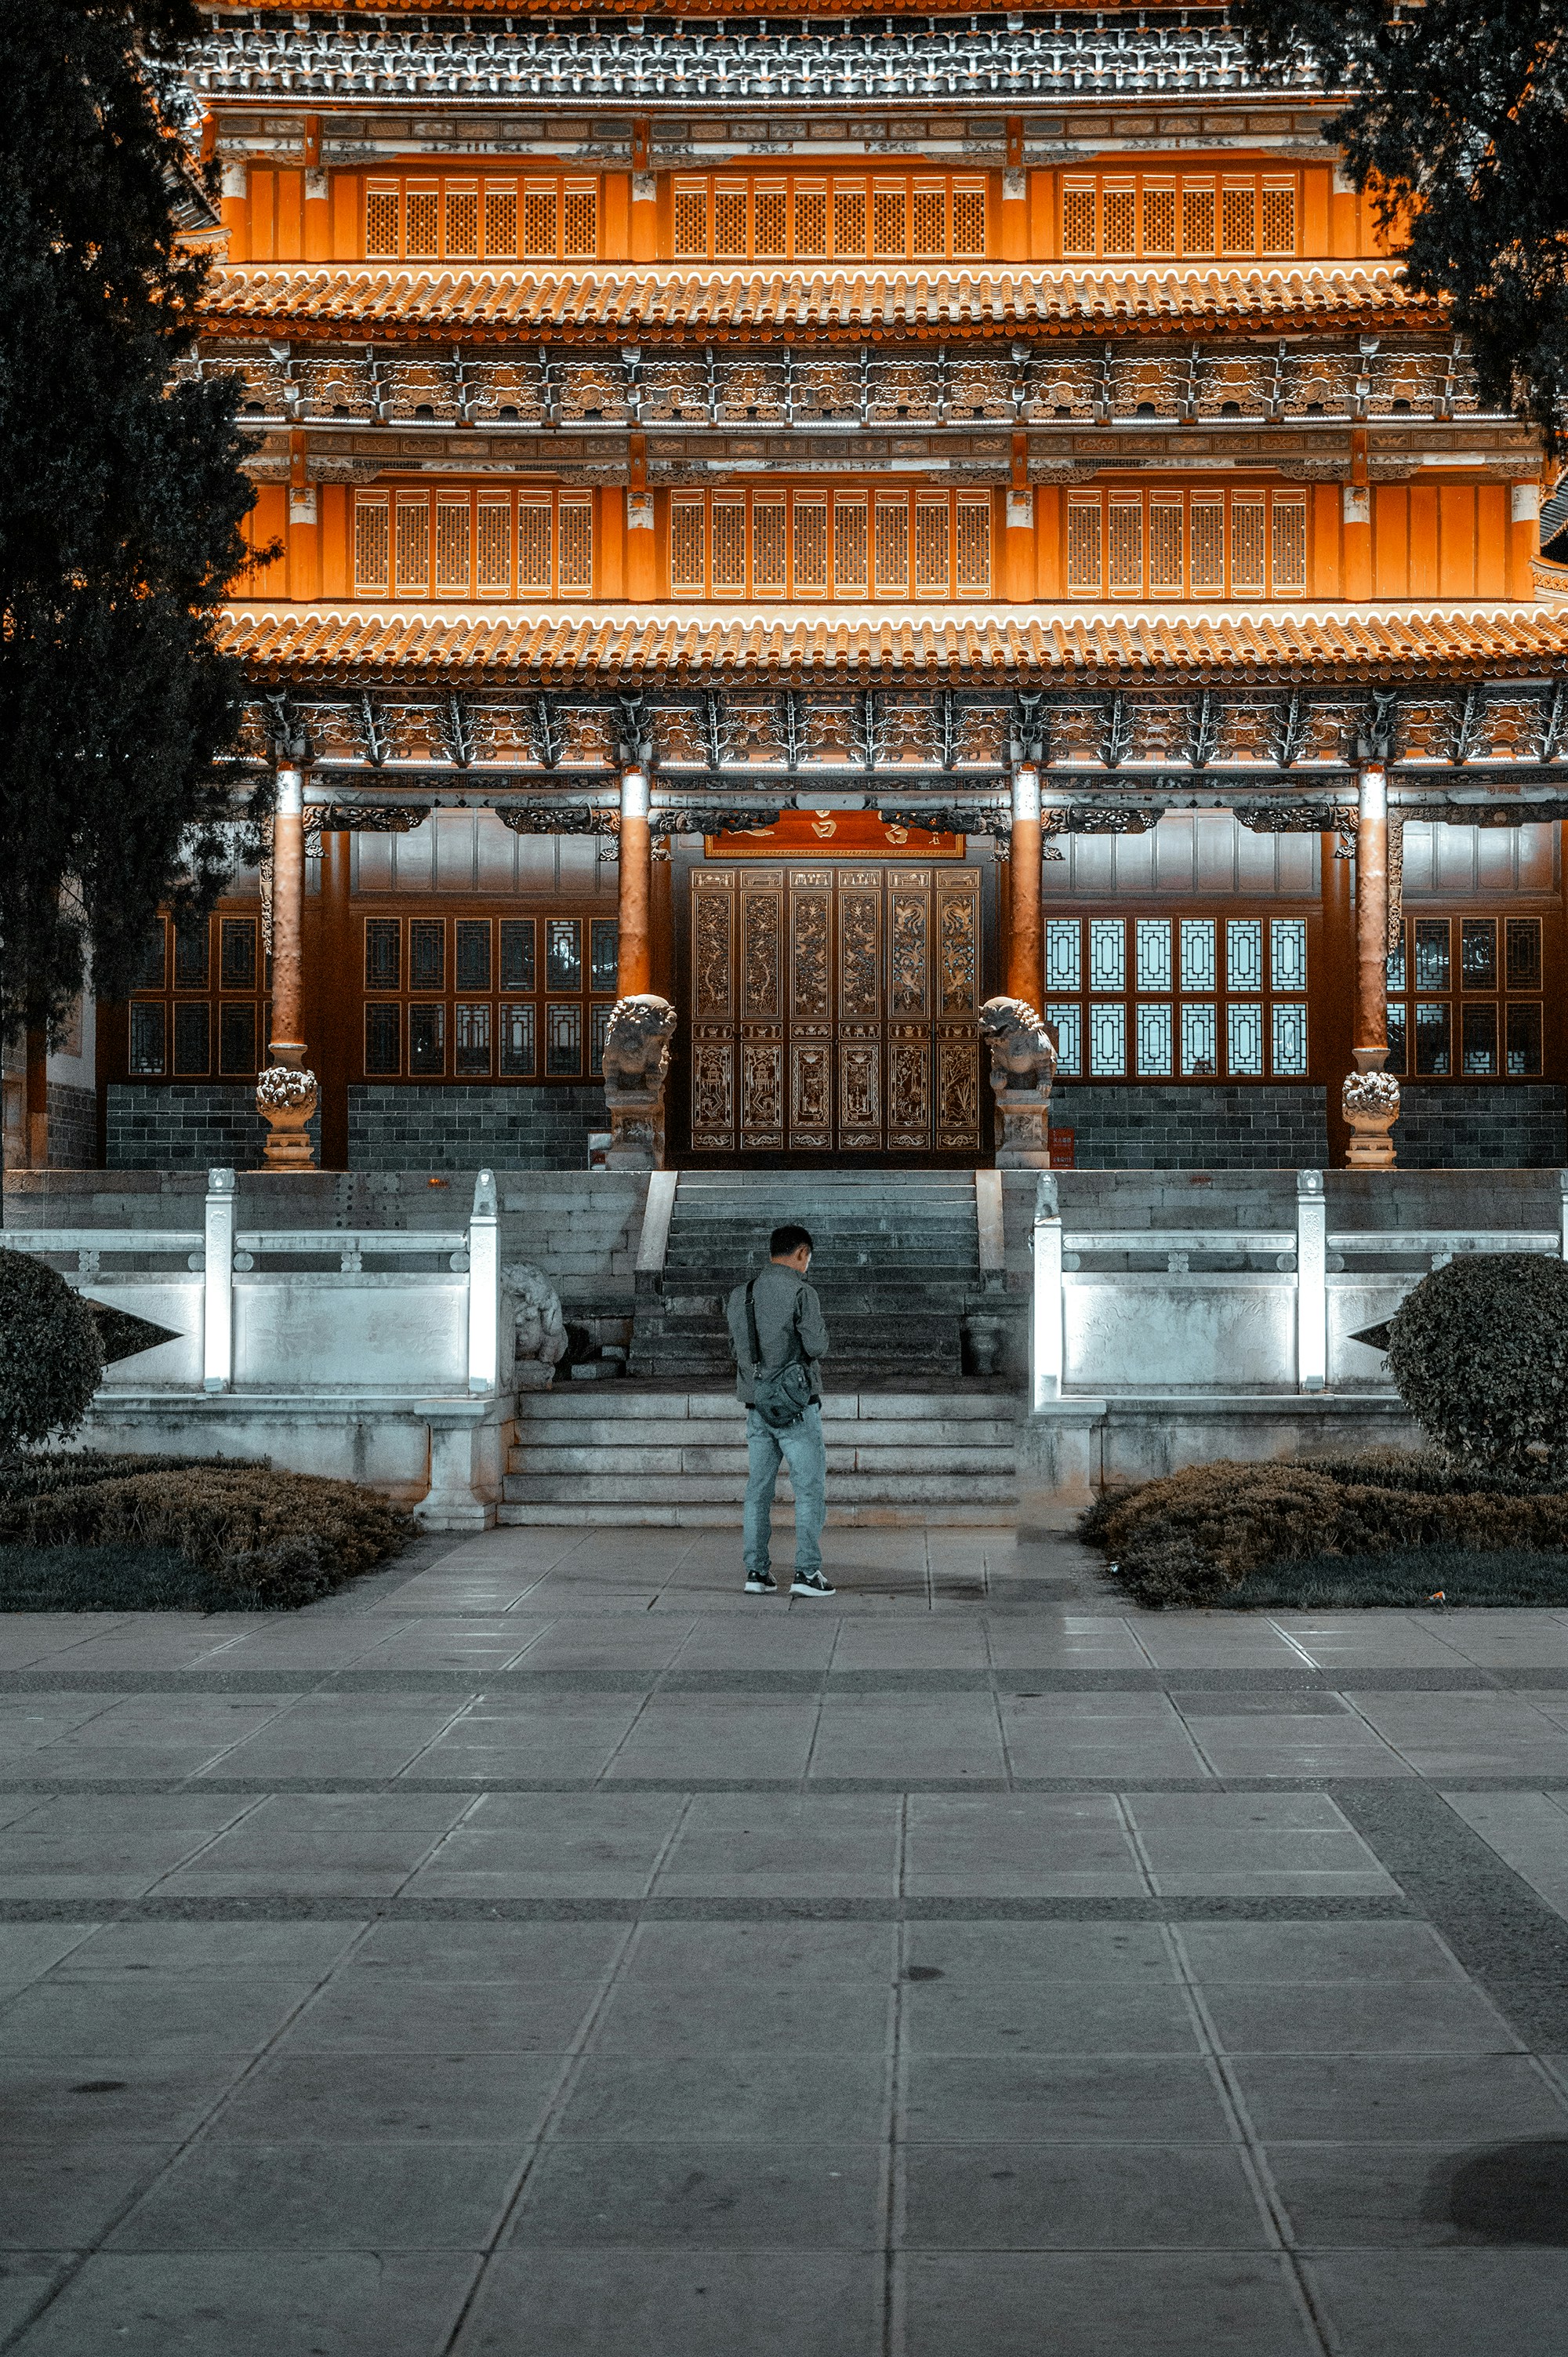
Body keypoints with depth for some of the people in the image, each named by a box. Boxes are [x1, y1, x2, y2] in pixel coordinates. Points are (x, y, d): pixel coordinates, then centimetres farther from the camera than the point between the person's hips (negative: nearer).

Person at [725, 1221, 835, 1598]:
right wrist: (818, 1337, 5)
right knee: (810, 1490, 0)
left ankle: (756, 1571, 10)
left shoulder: (740, 1295, 7)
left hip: (757, 1407, 6)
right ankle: (807, 1572, -3)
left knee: (758, 1491, 10)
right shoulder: (801, 1292, -11)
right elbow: (817, 1347, -15)